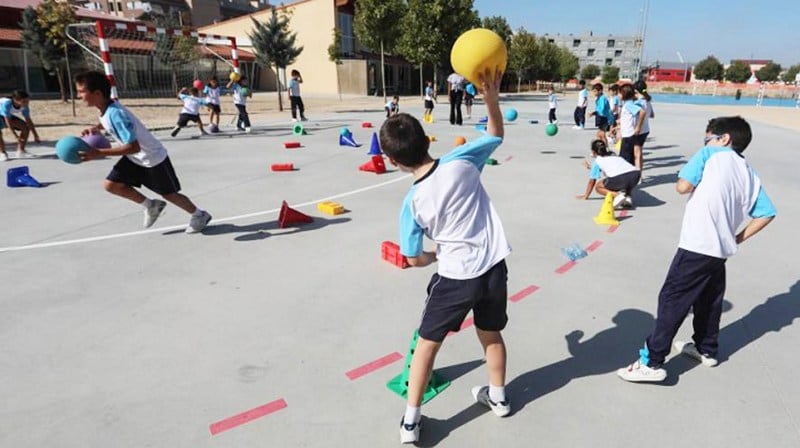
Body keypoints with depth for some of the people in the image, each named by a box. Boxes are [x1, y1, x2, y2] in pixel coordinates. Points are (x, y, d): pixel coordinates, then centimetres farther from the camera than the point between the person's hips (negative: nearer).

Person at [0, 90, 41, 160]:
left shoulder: (24, 107, -22)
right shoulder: (6, 103, -40)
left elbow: (28, 121, -16)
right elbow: (8, 121, -38)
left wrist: (35, 136, -17)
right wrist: (15, 136, -40)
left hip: (8, 115, 6)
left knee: (26, 127, -9)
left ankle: (20, 151, 0)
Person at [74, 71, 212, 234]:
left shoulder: (115, 113, -32)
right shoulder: (106, 109, -5)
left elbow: (133, 147, -35)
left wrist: (100, 153, -35)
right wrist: (97, 127, 1)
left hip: (153, 158, -8)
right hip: (135, 158, 8)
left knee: (169, 194, 6)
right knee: (111, 184, -1)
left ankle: (200, 215, 28)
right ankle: (151, 205, 16)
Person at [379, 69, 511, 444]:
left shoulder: (412, 204, -12)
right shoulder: (461, 161, -11)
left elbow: (415, 259, -1)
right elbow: (496, 134, 7)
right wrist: (491, 93, -2)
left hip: (455, 277, -3)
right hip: (493, 266, 4)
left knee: (427, 343, 14)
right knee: (490, 334, 25)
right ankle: (498, 397, 47)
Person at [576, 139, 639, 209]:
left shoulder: (597, 160, 19)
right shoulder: (613, 155, 35)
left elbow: (592, 181, 22)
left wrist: (585, 196, 35)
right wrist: (591, 167, 66)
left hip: (620, 178, -6)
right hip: (635, 173, 6)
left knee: (598, 187, 19)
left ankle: (617, 195, -7)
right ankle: (627, 195, 9)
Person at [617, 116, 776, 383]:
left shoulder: (709, 154, 0)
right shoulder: (751, 176, 17)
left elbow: (682, 186, -9)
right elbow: (767, 213, 13)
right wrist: (738, 238, 15)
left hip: (697, 245, -7)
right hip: (722, 248, 7)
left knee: (672, 300, -5)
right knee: (709, 300, 23)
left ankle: (652, 362, -5)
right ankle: (706, 349, 40)